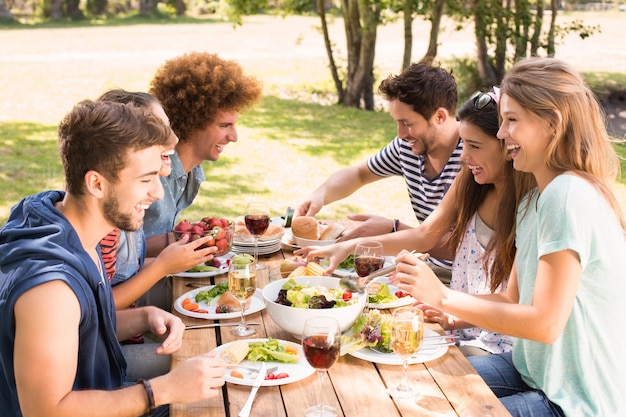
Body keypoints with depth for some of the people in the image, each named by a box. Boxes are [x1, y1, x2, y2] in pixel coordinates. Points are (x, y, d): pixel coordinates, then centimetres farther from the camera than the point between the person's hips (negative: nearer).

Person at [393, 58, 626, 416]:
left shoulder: (570, 195, -23)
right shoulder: (535, 199, 8)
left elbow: (545, 323, -24)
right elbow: (515, 299, 8)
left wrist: (443, 297, -22)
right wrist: (452, 315, -6)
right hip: (533, 371, 8)